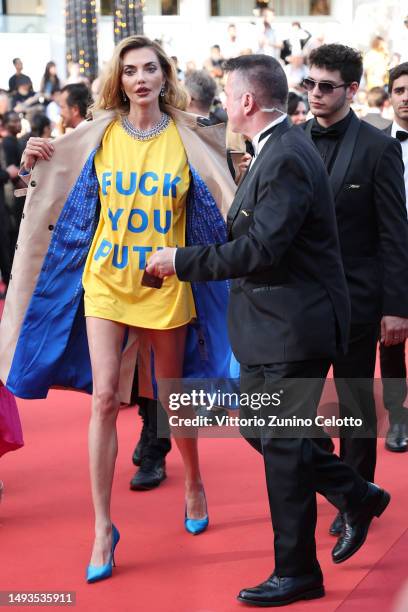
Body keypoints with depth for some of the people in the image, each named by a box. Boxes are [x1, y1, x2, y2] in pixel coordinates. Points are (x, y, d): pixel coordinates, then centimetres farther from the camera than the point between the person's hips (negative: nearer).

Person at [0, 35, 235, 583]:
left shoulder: (188, 139, -2)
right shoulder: (98, 135, 0)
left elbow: (222, 204, -2)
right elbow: (65, 199, 10)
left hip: (166, 286, 0)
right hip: (105, 282, 1)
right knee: (105, 398, -5)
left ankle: (193, 483, 40)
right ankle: (103, 526, 4)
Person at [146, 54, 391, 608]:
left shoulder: (286, 159, -21)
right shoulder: (277, 152, 12)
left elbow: (261, 248, -26)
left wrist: (182, 261, -18)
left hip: (293, 328, -10)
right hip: (278, 323, 10)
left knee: (282, 443, -1)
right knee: (262, 429, 18)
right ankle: (358, 496, 29)